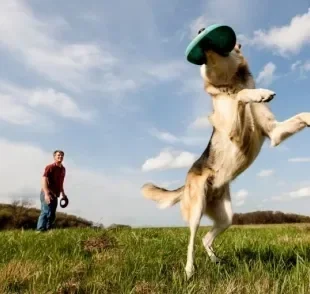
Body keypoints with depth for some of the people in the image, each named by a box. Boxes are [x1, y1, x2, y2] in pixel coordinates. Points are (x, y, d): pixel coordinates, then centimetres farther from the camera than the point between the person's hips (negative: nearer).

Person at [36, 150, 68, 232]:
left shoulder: (63, 169, 15)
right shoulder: (50, 167, -8)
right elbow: (44, 180, -17)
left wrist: (63, 193, 22)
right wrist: (47, 194, -28)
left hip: (55, 195, 8)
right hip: (47, 194, -8)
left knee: (52, 215, 9)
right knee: (46, 212, -16)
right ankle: (40, 231, -15)